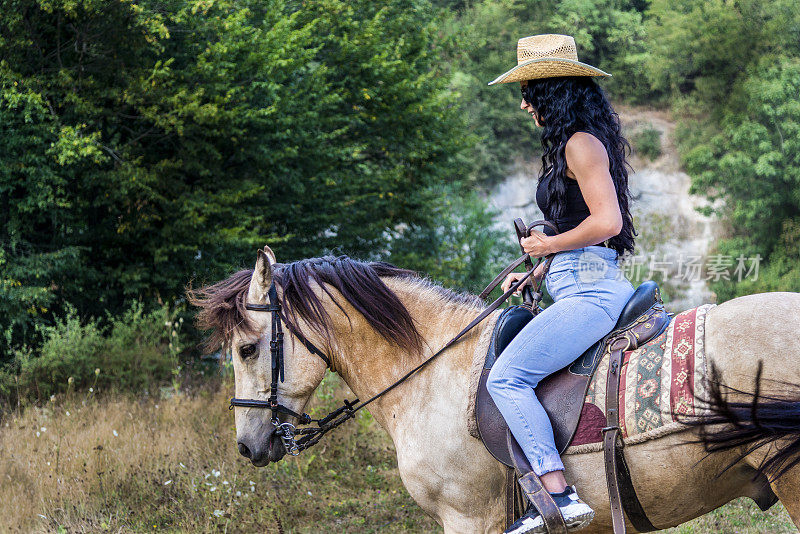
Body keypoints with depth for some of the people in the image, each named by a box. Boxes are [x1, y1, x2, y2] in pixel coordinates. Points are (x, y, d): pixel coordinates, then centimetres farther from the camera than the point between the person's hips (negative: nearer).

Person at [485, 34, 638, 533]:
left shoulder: (581, 143, -12)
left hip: (589, 290, -11)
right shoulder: (573, 146, 20)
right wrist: (536, 272, 15)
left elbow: (606, 221, -21)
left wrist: (548, 245, -8)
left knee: (506, 377, -20)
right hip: (584, 286, 11)